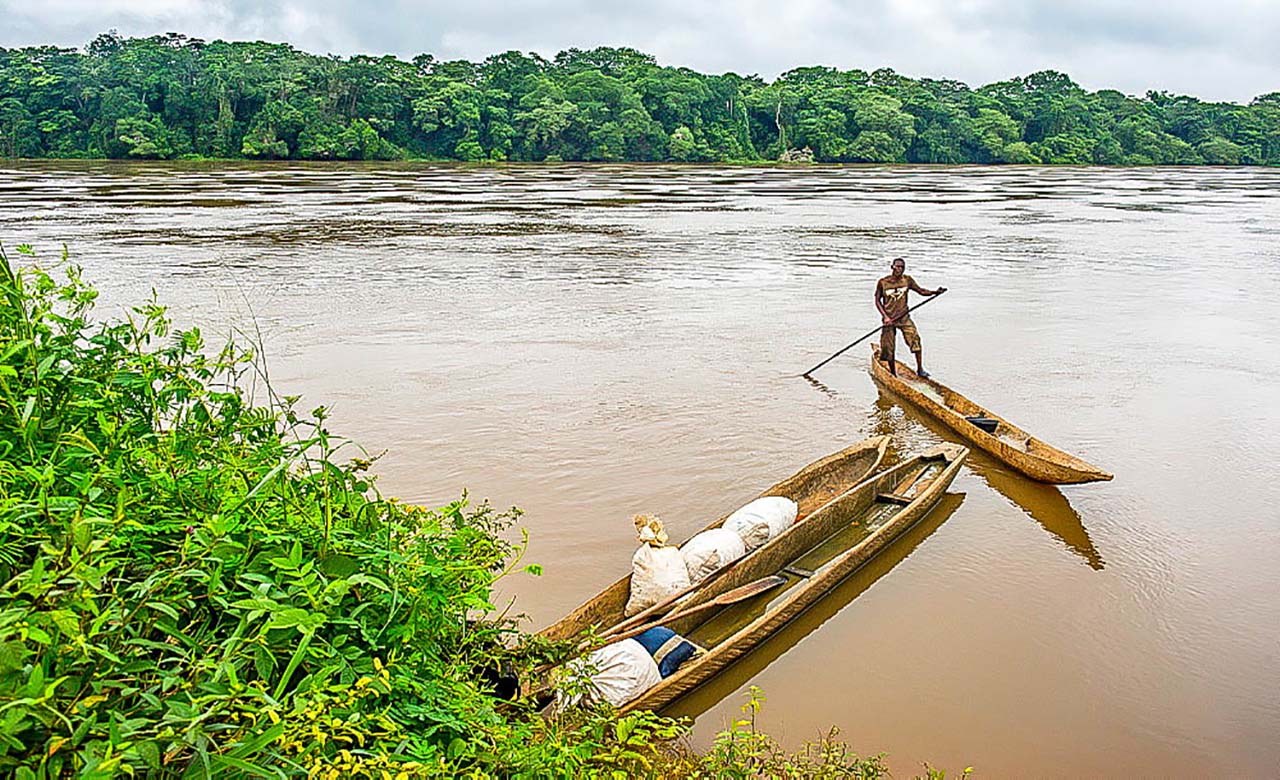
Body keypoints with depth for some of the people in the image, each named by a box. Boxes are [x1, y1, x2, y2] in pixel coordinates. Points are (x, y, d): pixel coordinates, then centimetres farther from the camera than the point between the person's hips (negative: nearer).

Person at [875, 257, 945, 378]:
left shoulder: (907, 280, 1)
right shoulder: (883, 282, -5)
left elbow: (921, 291, 6)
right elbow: (877, 300, -1)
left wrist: (935, 292, -12)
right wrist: (885, 316, -11)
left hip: (904, 317, 1)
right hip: (889, 318, -1)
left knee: (915, 338, -18)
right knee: (889, 348, 0)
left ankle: (920, 369, -10)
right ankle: (893, 373, 19)